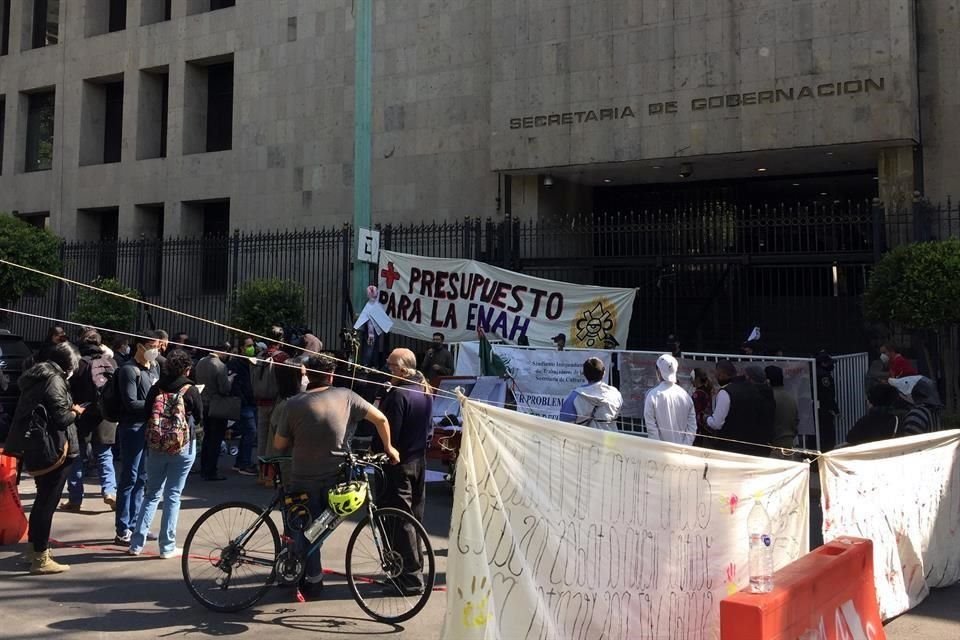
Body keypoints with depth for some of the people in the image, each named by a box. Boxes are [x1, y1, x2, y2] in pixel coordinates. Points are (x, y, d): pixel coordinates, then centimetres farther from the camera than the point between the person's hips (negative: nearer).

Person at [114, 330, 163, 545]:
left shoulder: (155, 368, 15)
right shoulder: (129, 370, -10)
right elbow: (131, 403, -17)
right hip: (133, 429, -8)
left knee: (141, 479, 13)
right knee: (129, 479, -3)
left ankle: (134, 526, 22)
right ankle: (122, 532, 3)